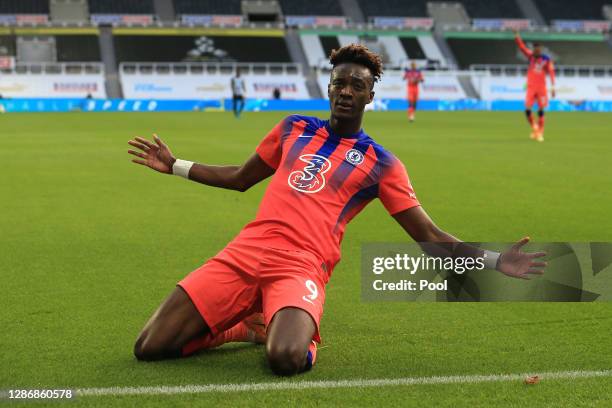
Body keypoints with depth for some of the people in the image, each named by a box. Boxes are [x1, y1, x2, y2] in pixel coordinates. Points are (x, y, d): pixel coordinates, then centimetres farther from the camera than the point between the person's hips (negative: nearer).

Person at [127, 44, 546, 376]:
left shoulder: (381, 163, 7)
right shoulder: (294, 128, 18)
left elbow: (431, 237, 4)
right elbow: (241, 178, 33)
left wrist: (494, 261, -10)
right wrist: (175, 165, 32)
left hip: (303, 267, -3)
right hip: (245, 252, 4)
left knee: (287, 358, -37)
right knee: (150, 348, -10)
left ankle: (303, 332, 3)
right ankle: (247, 327, 16)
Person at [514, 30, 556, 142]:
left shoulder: (546, 59, -1)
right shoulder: (530, 56, 4)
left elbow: (551, 73, -4)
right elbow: (522, 47, -8)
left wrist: (553, 87, -12)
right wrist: (517, 37, -25)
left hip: (541, 87, -1)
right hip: (531, 87, 1)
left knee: (541, 110, -2)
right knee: (527, 109, -10)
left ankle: (540, 133, 5)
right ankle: (534, 128, 12)